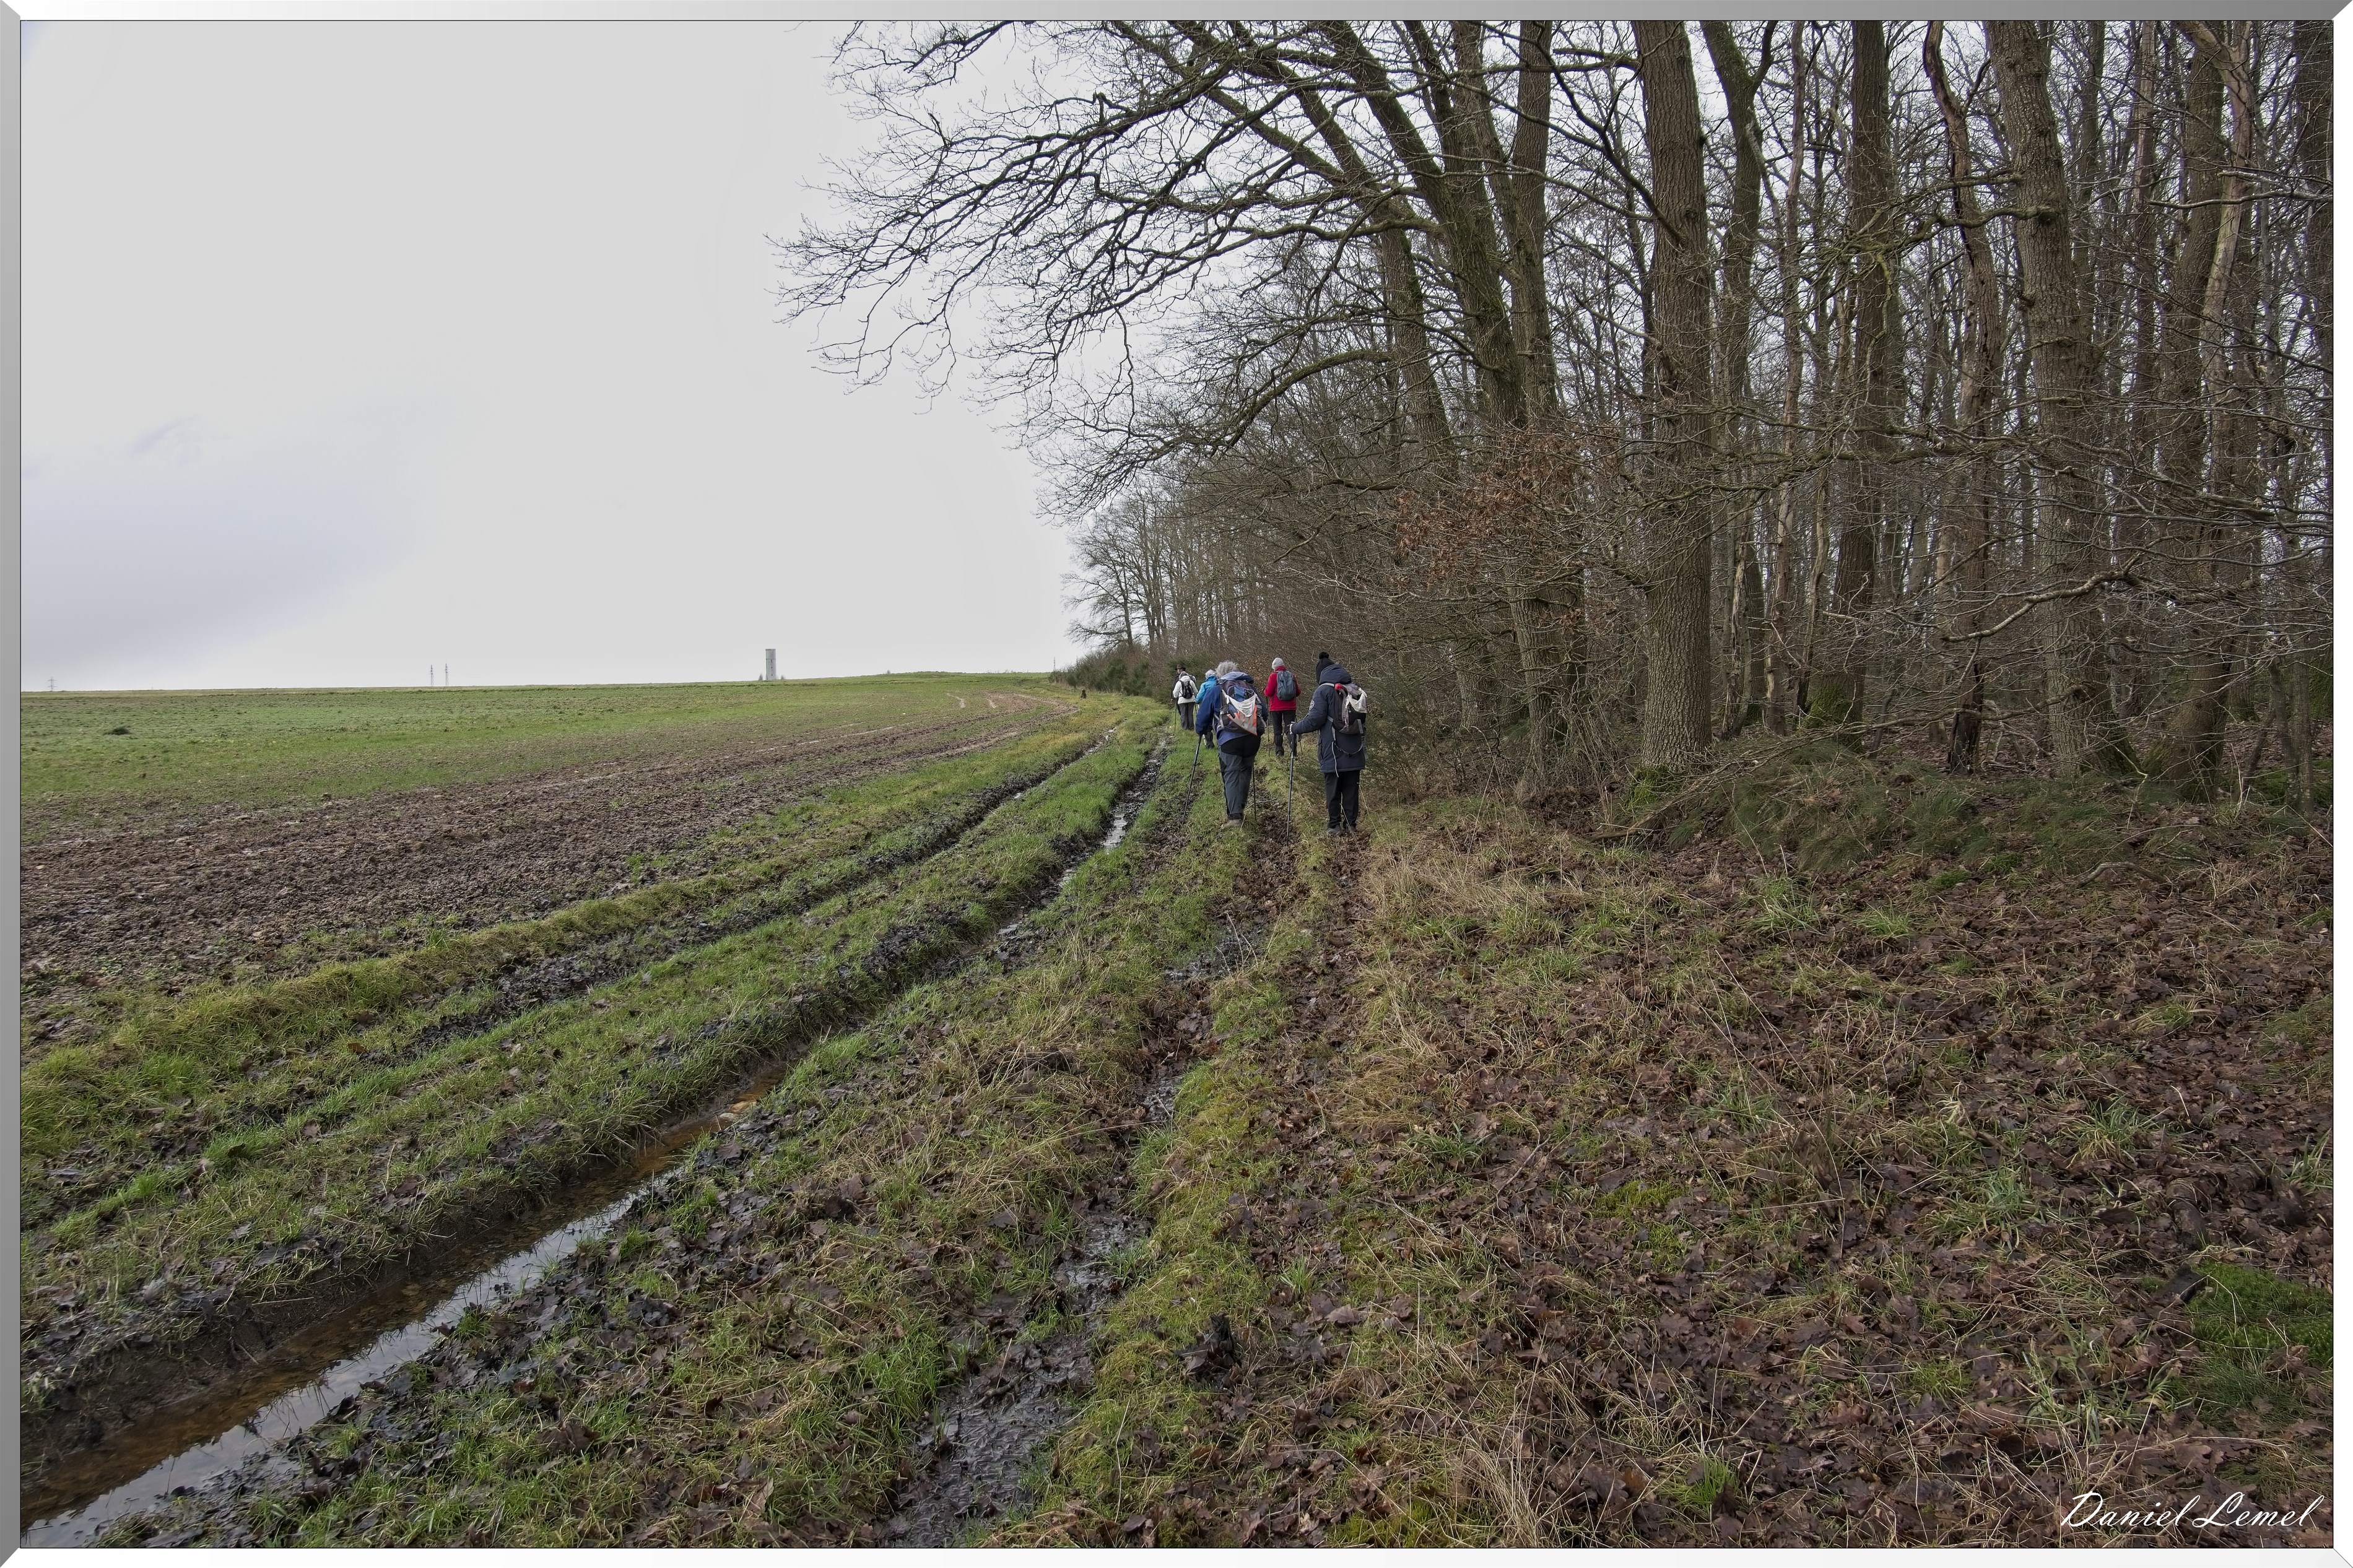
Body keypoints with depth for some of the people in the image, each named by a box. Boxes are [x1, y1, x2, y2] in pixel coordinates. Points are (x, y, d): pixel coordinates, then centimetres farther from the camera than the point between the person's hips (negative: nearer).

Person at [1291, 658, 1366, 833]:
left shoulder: (1324, 690, -8)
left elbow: (1315, 720, -14)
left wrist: (1295, 729, -1)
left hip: (1333, 752, -5)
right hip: (1355, 752, 5)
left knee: (1333, 789, 4)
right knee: (1351, 789, 9)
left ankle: (1334, 825, 7)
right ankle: (1350, 825, 12)